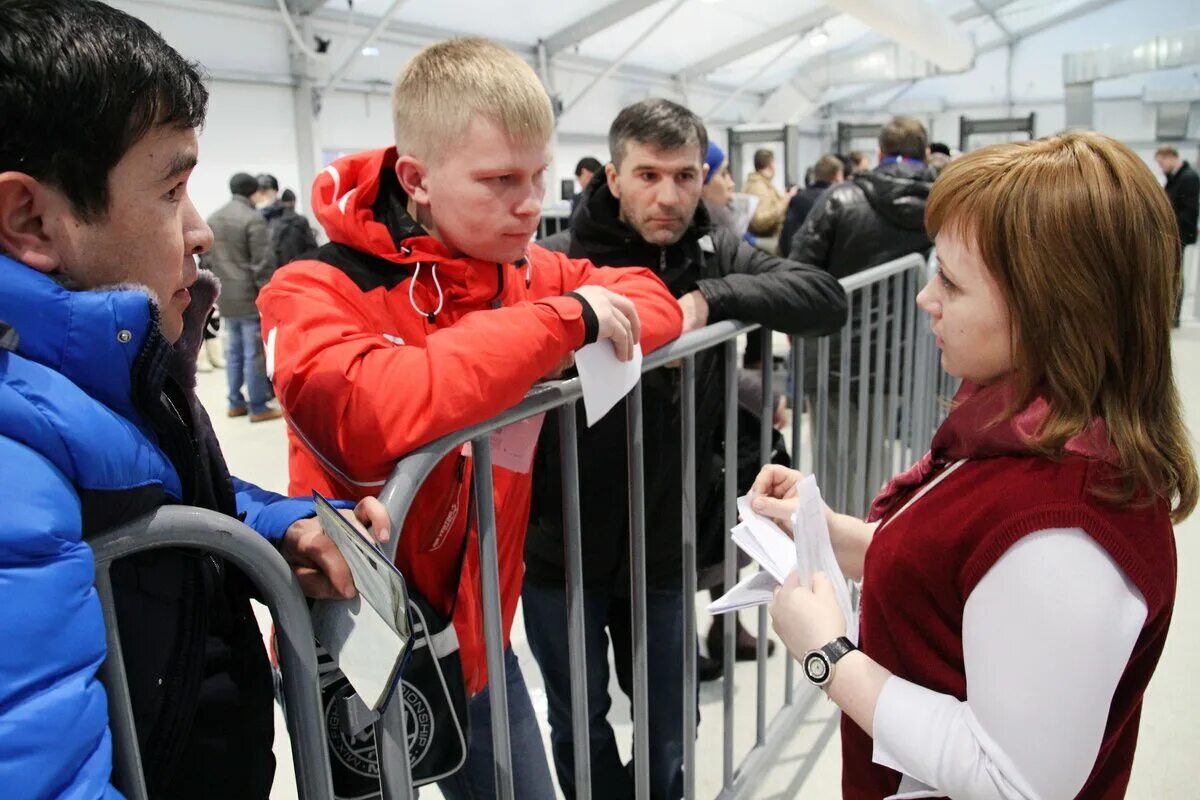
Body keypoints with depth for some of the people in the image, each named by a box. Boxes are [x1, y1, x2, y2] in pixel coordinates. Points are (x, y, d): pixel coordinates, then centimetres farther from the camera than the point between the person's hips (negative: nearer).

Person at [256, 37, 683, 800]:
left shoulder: (526, 271, -3)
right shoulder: (315, 293, -22)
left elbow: (655, 301, 5)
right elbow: (376, 413, -41)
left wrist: (589, 328, -19)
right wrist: (562, 321, -31)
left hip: (477, 636, 5)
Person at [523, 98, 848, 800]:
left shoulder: (714, 256, -3)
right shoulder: (559, 263, -13)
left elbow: (827, 299, -14)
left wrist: (710, 296, -26)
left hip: (665, 549, 2)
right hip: (559, 550, -2)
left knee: (666, 730, 21)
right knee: (580, 726, 20)